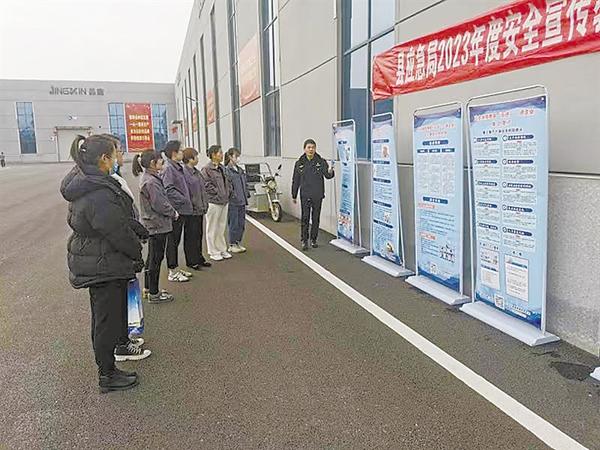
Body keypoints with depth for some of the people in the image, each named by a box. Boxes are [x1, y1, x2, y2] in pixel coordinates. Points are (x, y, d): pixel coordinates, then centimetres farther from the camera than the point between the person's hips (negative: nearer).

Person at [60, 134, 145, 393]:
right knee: (108, 318, 4)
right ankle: (107, 375, 20)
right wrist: (137, 255, -7)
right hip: (103, 265, -10)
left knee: (103, 314, 23)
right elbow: (118, 232, -22)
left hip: (91, 262, 11)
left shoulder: (83, 184, 7)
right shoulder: (99, 194, -27)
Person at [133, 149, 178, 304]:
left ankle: (149, 288, 31)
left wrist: (171, 211, 5)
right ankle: (153, 294, 9)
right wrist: (174, 213, -8)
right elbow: (160, 205, -23)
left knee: (152, 257, 19)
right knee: (156, 258, -1)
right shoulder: (151, 182, -21)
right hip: (158, 225, -10)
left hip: (153, 225, 10)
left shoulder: (150, 178, 11)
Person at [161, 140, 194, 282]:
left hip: (181, 211, 10)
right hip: (175, 211, -10)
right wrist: (184, 200, -16)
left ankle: (176, 268, 27)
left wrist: (186, 201, 13)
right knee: (172, 241, -1)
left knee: (176, 240, 16)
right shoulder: (168, 168, -15)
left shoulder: (177, 167, 16)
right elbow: (168, 190, -22)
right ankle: (172, 272, 7)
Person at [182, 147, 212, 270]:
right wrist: (190, 206, -18)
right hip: (191, 211, -9)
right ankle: (192, 261, 10)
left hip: (200, 210, 9)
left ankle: (199, 258, 27)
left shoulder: (197, 172, 15)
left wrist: (205, 204, 16)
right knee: (191, 236, 1)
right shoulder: (184, 172, -15)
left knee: (199, 235, 16)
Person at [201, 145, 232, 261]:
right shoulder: (206, 169, -13)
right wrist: (216, 192, -14)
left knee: (222, 227, 15)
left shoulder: (222, 168, 14)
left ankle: (222, 250, 26)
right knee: (213, 229, 2)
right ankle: (213, 252, 11)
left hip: (224, 201, 8)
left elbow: (227, 181, 25)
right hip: (213, 202, -8)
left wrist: (228, 191, 11)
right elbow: (206, 185, -18)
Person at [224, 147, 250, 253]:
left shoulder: (240, 170, 15)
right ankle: (232, 245, 10)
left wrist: (246, 195, 13)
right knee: (233, 224, -1)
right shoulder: (226, 170, -10)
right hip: (233, 202, -7)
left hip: (242, 201, 8)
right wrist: (232, 195, -18)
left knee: (241, 223, 12)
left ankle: (238, 243, 24)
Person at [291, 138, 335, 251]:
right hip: (305, 195, -1)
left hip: (318, 195, 1)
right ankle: (304, 240, 6)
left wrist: (330, 172, -34)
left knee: (316, 218, 9)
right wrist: (294, 195, 8)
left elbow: (327, 175, -10)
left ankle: (313, 239, 22)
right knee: (305, 218, -2)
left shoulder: (321, 161, -1)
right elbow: (295, 181, 6)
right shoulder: (299, 163, 1)